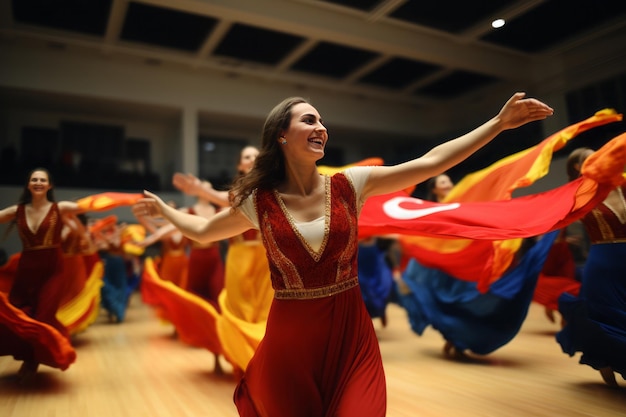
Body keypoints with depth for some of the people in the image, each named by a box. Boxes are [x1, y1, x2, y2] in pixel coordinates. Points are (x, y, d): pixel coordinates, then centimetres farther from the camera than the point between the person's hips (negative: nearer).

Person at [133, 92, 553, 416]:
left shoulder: (350, 184, -5)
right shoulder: (257, 202, -5)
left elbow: (430, 164, -6)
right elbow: (203, 230, 14)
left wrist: (499, 123, -7)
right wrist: (163, 208, 23)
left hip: (351, 335, 0)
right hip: (289, 340, 0)